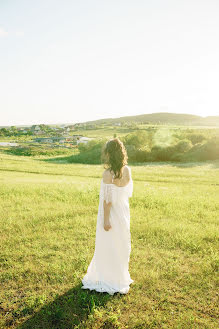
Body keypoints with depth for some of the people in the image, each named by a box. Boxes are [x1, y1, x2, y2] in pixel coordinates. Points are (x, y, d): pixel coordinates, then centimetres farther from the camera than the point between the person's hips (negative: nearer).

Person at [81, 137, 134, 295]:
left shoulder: (108, 174, -23)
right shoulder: (128, 170, -4)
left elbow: (108, 199, -21)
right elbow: (128, 192, 5)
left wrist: (106, 219, -14)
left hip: (111, 213, -6)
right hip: (124, 212, 6)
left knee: (108, 247, 11)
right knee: (121, 244, 20)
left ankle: (109, 279, 27)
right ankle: (121, 276, 38)